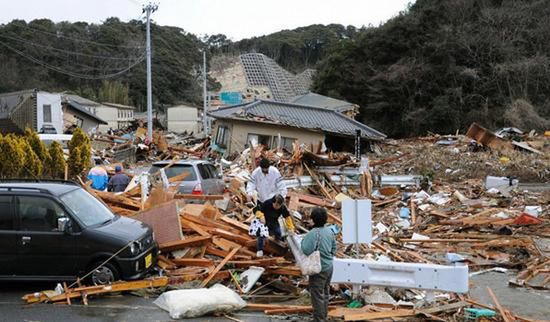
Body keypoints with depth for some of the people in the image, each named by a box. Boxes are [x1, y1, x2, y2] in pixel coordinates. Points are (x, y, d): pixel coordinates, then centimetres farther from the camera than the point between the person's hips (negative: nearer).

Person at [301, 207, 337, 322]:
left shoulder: (313, 233, -22)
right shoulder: (329, 231, 3)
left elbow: (306, 251, -28)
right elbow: (334, 248, 11)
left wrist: (303, 241, -11)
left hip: (319, 269, -8)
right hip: (329, 267, 8)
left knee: (317, 295, 2)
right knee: (325, 293, 19)